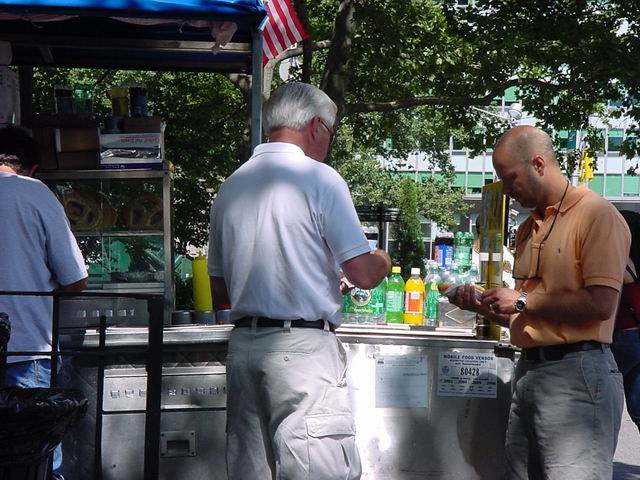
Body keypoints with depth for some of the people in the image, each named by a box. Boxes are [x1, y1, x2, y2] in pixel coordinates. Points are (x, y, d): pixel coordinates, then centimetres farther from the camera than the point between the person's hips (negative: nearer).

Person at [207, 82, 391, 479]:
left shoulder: (231, 186, 12)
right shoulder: (319, 179, -7)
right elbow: (363, 274, -10)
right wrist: (382, 262, 14)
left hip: (244, 342, 7)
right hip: (303, 347, -7)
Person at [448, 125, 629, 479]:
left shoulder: (596, 214, -8)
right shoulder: (528, 228, 18)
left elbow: (600, 304, -19)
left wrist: (522, 301, -11)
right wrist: (483, 307, 7)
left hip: (575, 372, -8)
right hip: (528, 370, 8)